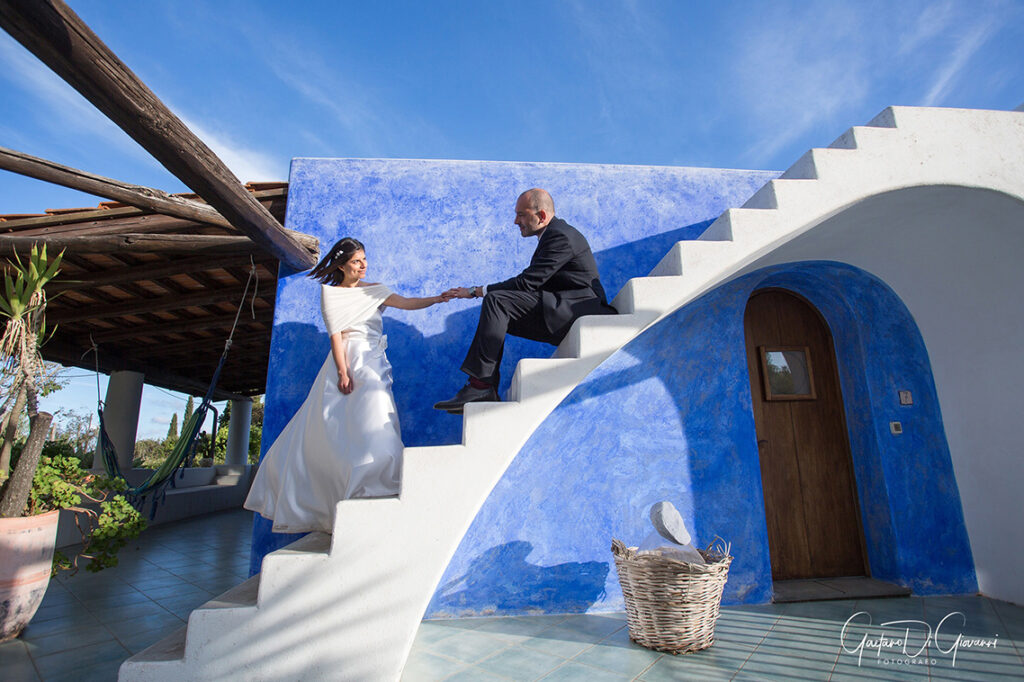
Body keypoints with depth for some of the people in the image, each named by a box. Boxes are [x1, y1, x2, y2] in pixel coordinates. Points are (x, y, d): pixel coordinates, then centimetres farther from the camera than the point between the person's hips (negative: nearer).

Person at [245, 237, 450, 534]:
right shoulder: (331, 292, 9)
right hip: (346, 363, -3)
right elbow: (336, 333, -3)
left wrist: (439, 298, -12)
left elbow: (408, 303, 4)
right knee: (327, 433, -7)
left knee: (375, 426, -7)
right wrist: (343, 371, -14)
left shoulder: (375, 290, 18)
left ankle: (367, 494, 3)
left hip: (373, 365, 3)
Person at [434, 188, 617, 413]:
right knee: (495, 311, 4)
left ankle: (481, 384, -22)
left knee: (496, 300, -21)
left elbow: (528, 282, -19)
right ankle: (486, 391, -3)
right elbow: (531, 282, 17)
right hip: (563, 313, 11)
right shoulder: (555, 233, 19)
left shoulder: (561, 236, -13)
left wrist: (476, 291, -13)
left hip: (580, 311, -11)